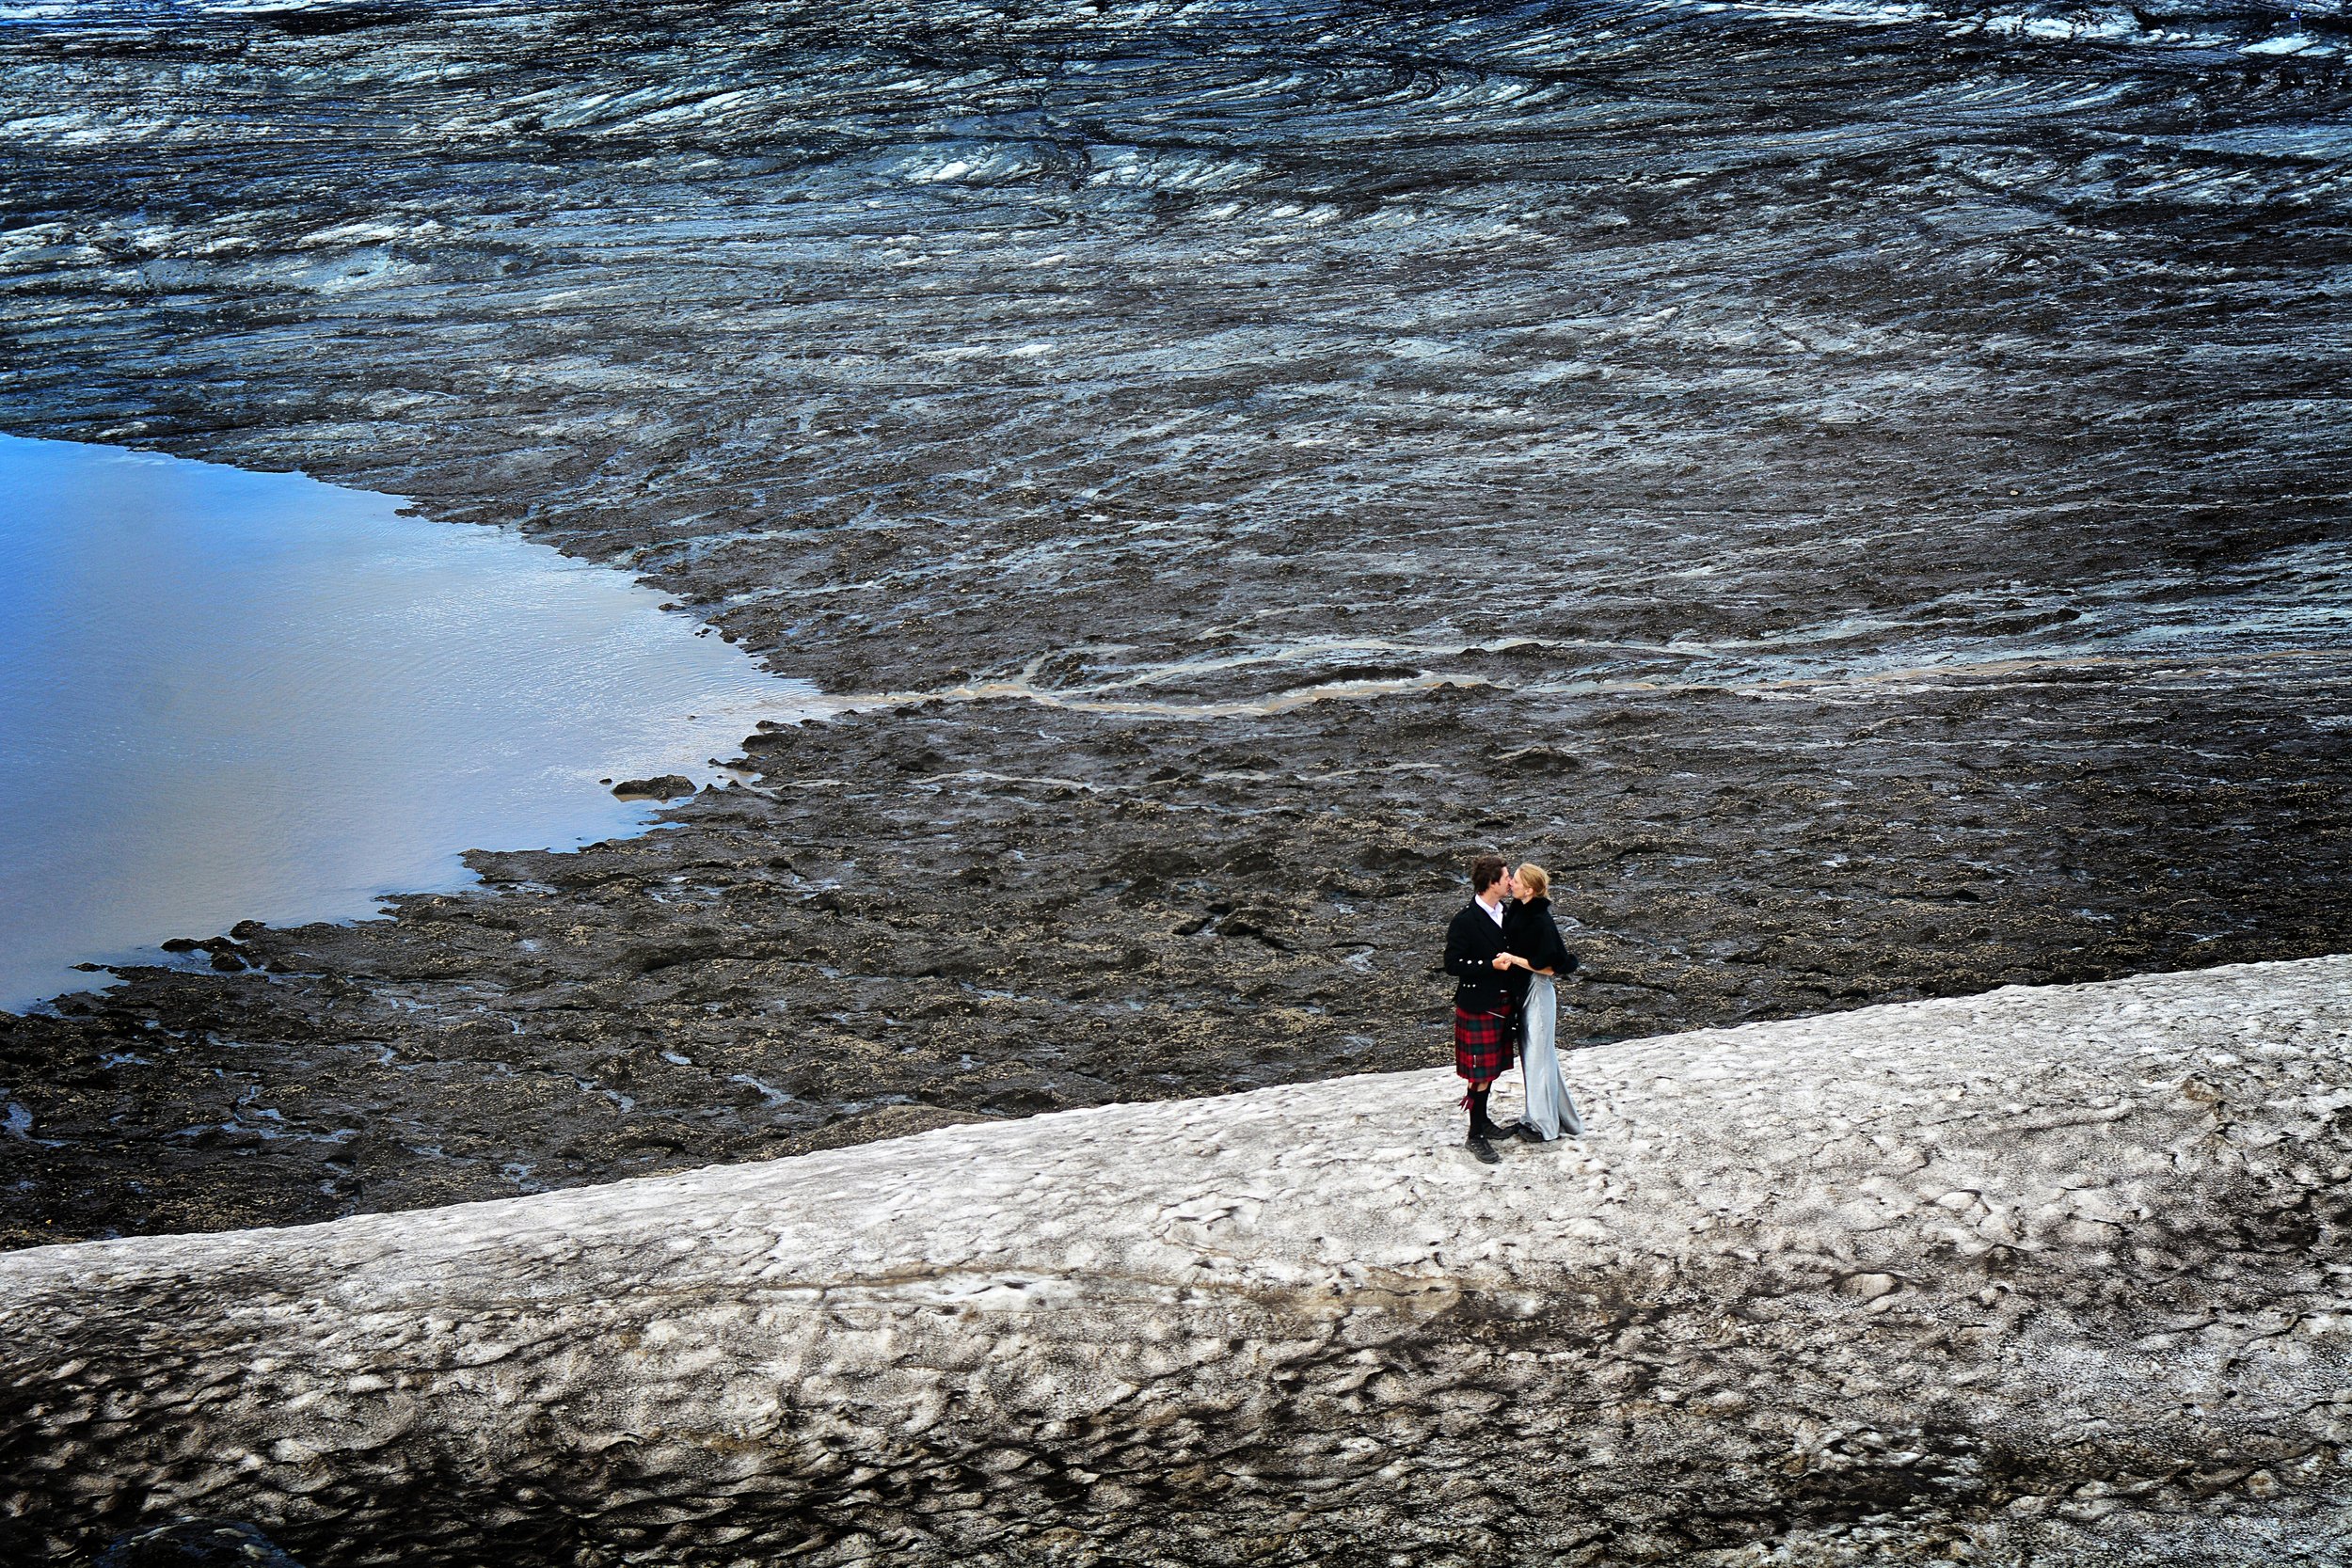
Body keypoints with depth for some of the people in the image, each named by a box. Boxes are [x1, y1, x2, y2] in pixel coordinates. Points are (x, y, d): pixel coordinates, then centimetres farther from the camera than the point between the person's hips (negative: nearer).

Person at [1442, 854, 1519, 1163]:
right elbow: (1453, 964, -20)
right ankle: (1476, 1135, 7)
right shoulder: (1465, 922, -19)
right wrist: (1492, 965, -26)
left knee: (1492, 1067, 18)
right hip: (1477, 1007, -8)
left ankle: (1481, 1119, 34)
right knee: (1481, 1073, -3)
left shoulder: (1504, 914, 5)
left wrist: (1511, 959, 2)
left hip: (1501, 1004, 8)